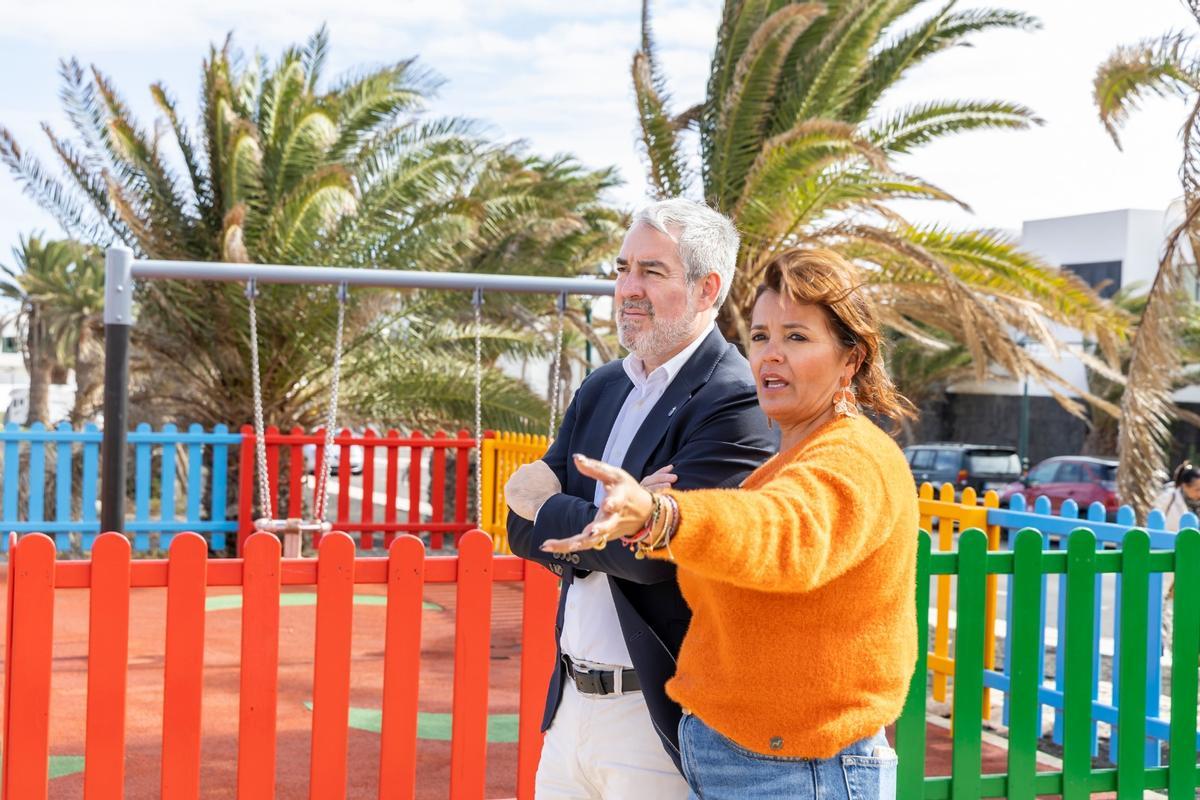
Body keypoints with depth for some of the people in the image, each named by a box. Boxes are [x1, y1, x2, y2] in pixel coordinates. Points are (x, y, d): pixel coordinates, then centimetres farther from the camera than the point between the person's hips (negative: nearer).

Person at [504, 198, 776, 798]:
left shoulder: (736, 401, -14)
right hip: (570, 704, 7)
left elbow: (657, 550, -23)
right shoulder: (600, 389, 9)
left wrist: (545, 506, -7)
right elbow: (524, 533, 4)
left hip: (660, 721, -7)